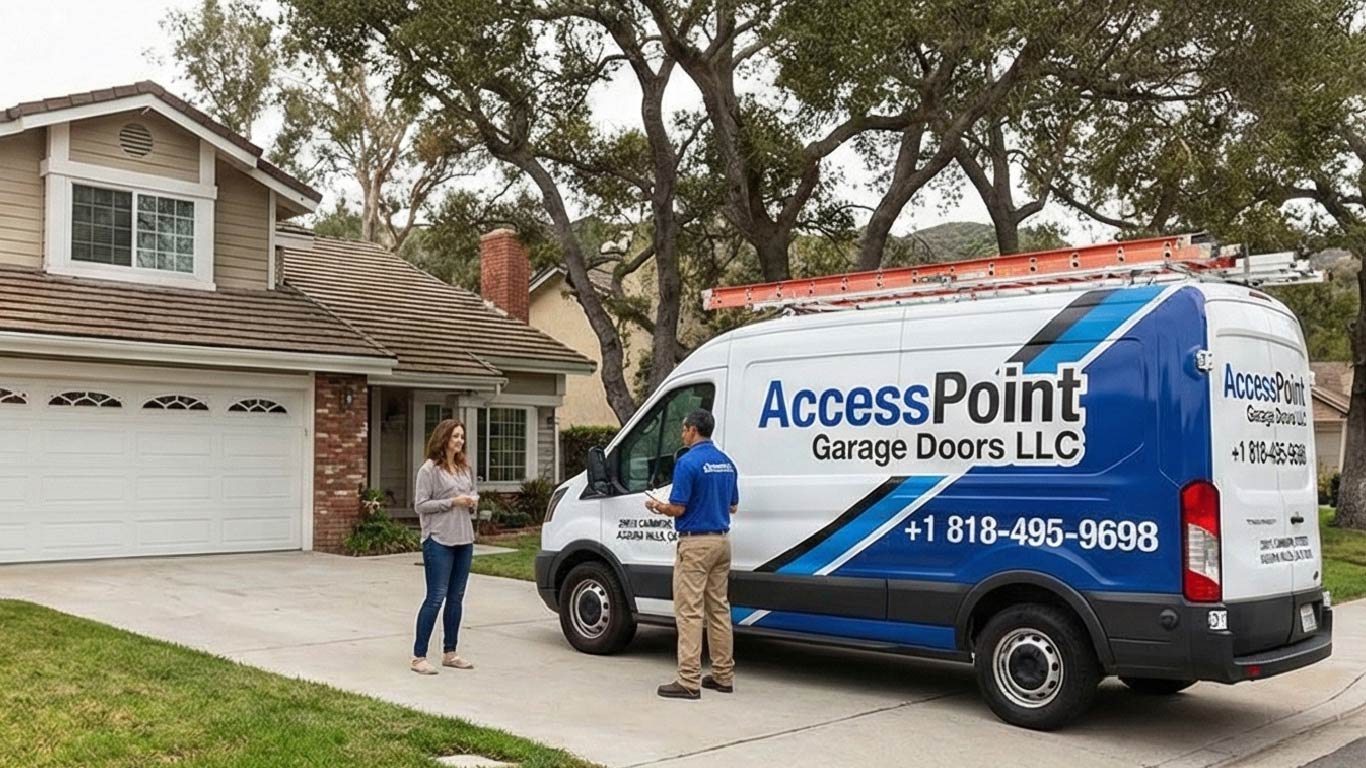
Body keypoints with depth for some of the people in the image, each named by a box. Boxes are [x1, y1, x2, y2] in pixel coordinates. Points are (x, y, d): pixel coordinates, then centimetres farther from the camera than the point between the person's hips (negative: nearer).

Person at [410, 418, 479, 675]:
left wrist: (473, 502, 3)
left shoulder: (466, 468, 13)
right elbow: (420, 505, -10)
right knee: (436, 598, -7)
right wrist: (452, 502, -16)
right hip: (439, 540, -7)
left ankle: (450, 653, 21)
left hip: (464, 539, 7)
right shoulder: (429, 469, -8)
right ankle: (418, 657, -1)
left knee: (456, 598, 11)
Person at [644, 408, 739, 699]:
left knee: (689, 611, -6)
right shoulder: (726, 463, 11)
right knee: (719, 608, 13)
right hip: (721, 541, 8)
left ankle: (689, 681, -7)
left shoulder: (688, 462, -15)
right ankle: (723, 675, 17)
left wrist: (656, 506, 4)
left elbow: (677, 508, -16)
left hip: (695, 543, -8)